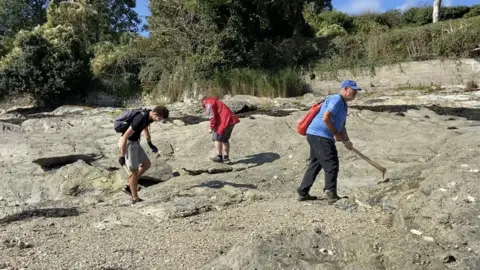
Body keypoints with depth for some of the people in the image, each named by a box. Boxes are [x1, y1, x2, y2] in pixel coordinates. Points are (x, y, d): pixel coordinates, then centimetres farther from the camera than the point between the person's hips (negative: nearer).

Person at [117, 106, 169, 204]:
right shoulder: (140, 120, -32)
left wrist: (150, 144, 15)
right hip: (127, 144, -9)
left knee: (147, 164, 12)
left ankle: (129, 187, 21)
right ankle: (135, 199, 11)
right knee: (134, 171, -3)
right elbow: (125, 137, -29)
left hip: (135, 142, 9)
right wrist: (122, 156, -24)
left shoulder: (149, 115, -4)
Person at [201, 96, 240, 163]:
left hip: (225, 121, -9)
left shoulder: (209, 103, -2)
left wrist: (211, 128, -3)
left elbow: (212, 117, -12)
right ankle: (226, 157, 18)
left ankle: (219, 157, 6)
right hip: (231, 120, 9)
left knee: (217, 138, 3)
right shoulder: (216, 102, 28)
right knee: (225, 139, 17)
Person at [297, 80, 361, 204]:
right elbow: (325, 118, -23)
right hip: (320, 135, -11)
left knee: (315, 164, 16)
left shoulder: (344, 105, 21)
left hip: (316, 136, 11)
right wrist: (336, 134, -13)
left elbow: (341, 126, 23)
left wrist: (346, 140, 7)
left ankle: (303, 193, 22)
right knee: (331, 165, -8)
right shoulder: (336, 99, -12)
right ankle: (331, 195, -6)